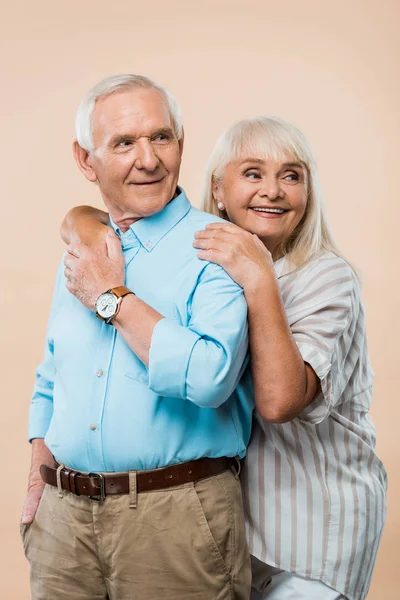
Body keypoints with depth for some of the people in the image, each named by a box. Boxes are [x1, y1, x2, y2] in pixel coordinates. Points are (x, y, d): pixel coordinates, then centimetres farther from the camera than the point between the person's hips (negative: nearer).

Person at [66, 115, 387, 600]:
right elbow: (78, 218, 2)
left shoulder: (327, 278, -16)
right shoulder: (199, 259, -2)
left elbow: (279, 400, -30)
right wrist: (90, 229, -20)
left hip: (315, 521, -4)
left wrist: (260, 282, -33)